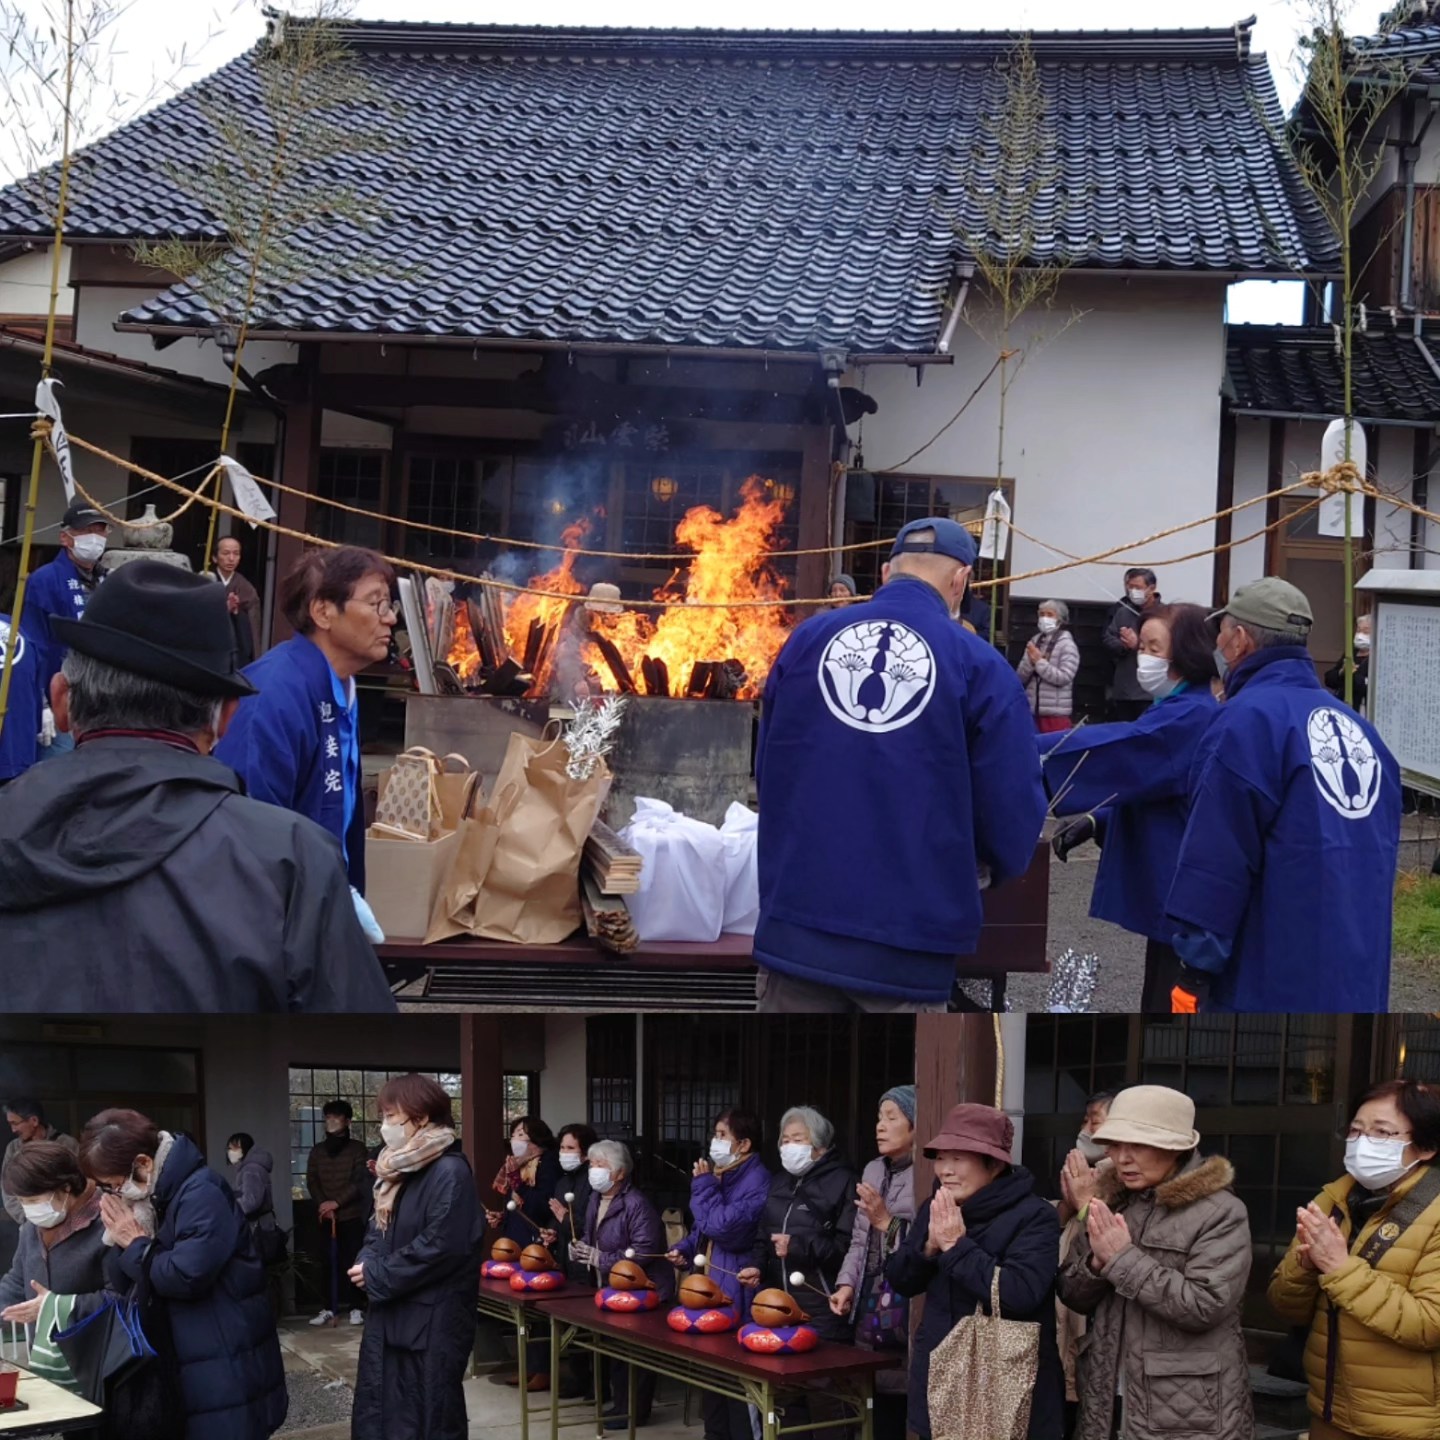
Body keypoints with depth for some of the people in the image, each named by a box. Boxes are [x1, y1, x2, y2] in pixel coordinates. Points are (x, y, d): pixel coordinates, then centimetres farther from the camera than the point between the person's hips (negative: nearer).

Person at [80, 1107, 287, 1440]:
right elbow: (121, 1285, 10)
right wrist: (121, 1244, -9)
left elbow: (187, 1275, -27)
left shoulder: (201, 1194, -17)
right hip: (185, 1365, 8)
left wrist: (135, 1245, -13)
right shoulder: (153, 1198, 10)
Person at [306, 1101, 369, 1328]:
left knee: (352, 1262, -4)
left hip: (351, 1215, -3)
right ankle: (328, 1308, 7)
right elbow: (311, 1181, 5)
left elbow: (360, 1182, -6)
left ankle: (356, 1308, 1)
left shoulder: (357, 1148, 1)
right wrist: (323, 1204, -11)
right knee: (327, 1263, 1)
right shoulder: (317, 1150, 11)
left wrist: (336, 1202, -14)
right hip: (325, 1216, 3)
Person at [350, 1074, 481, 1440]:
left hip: (433, 1320, -9)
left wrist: (377, 1276, -15)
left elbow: (440, 1246, -22)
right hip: (392, 1314, 9)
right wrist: (367, 1262, -4)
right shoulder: (397, 1167, 13)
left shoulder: (450, 1172, -16)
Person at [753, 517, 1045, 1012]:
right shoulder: (981, 665, -6)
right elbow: (1014, 813, -7)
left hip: (794, 922, 3)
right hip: (909, 939, -3)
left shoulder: (805, 639, 3)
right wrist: (990, 867, 16)